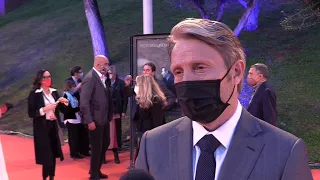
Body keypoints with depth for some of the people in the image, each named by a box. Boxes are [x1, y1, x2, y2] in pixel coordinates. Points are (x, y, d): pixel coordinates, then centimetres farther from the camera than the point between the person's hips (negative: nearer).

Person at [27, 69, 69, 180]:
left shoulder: (54, 92, 8)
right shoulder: (34, 94, -9)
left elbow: (62, 109, 9)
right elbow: (31, 113, -13)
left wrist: (64, 102, -10)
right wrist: (44, 109, -23)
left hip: (53, 126, 5)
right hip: (42, 127, -5)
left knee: (53, 154, 9)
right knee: (46, 156, -5)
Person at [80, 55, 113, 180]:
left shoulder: (102, 78, 9)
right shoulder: (90, 78, -17)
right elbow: (84, 102, -21)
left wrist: (109, 115, 5)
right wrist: (90, 121, -23)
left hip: (104, 118, 9)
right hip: (96, 120, -9)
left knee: (105, 144, 20)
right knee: (97, 147, 3)